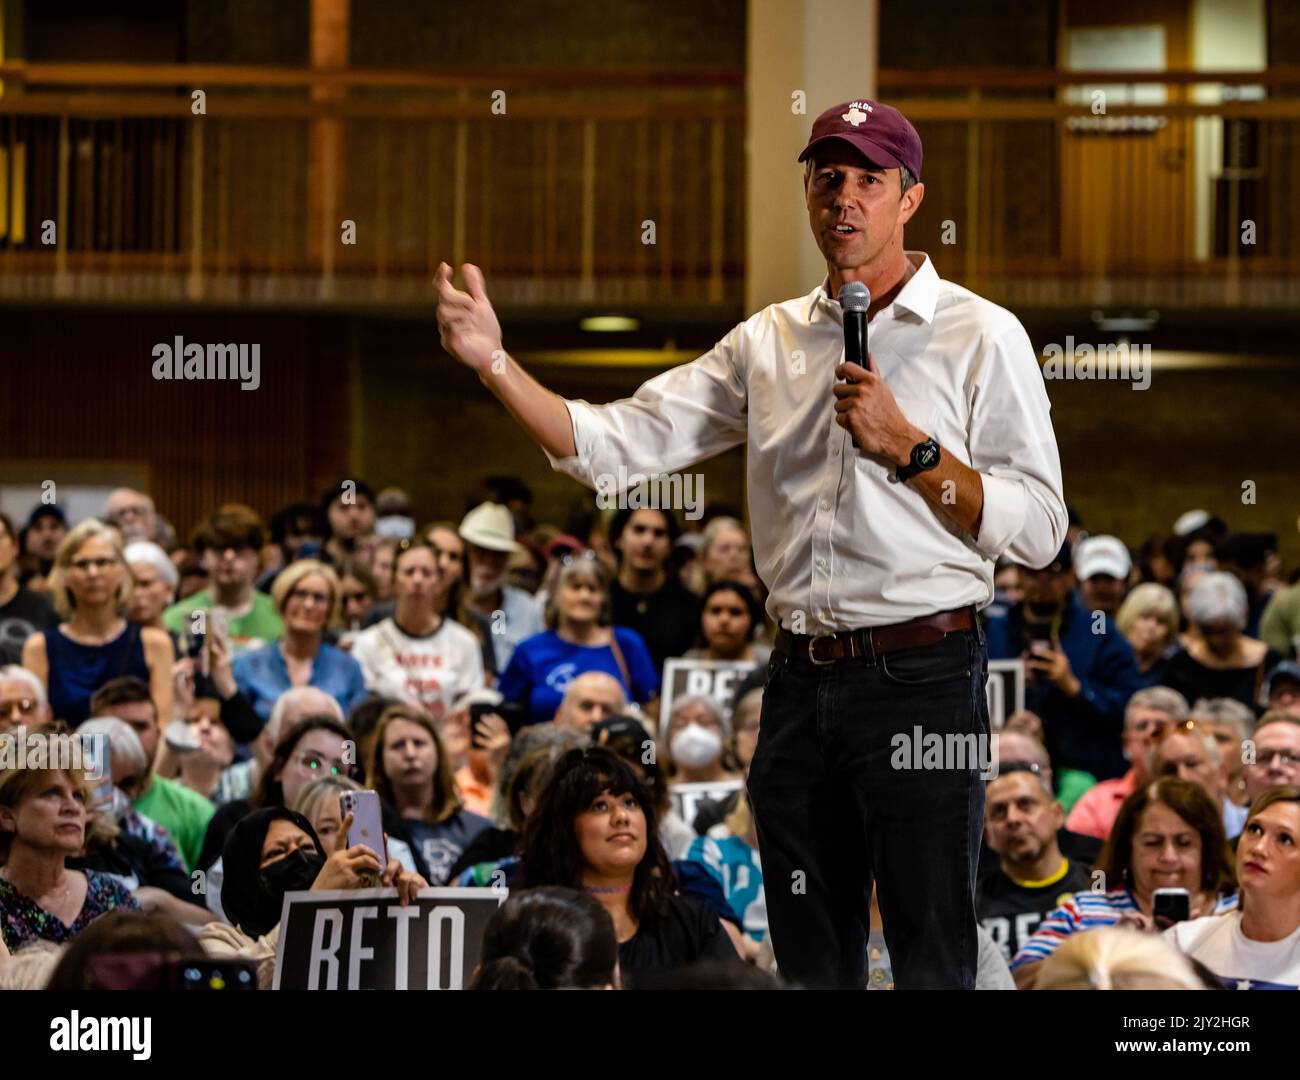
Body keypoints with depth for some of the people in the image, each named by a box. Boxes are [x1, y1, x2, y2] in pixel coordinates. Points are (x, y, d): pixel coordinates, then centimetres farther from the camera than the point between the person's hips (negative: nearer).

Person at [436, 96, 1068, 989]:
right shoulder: (767, 343, 13)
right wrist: (492, 360, -3)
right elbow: (614, 447, 8)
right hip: (802, 681, 5)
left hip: (922, 679, -5)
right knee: (810, 964, 11)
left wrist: (906, 446, -14)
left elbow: (1040, 530, -6)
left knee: (932, 962, -5)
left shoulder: (981, 336, 0)